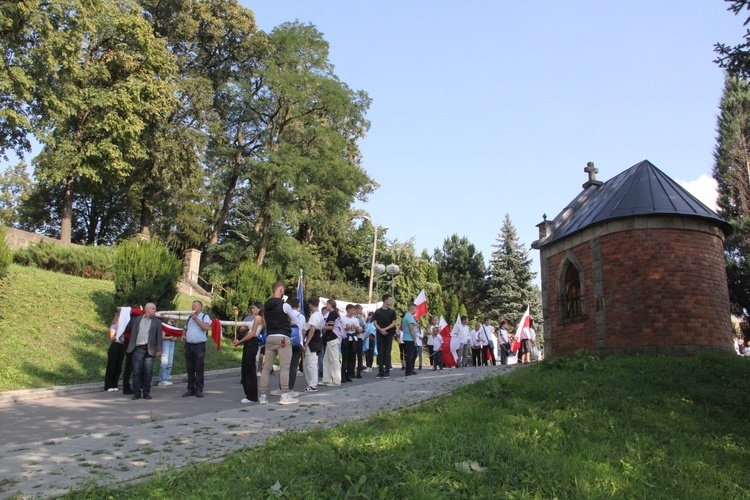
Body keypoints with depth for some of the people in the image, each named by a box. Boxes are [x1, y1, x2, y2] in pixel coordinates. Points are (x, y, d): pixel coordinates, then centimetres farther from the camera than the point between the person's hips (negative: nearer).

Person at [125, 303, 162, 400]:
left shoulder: (157, 322, 12)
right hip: (138, 348, 0)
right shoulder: (136, 319, 13)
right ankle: (137, 392, 8)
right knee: (137, 371, 0)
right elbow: (127, 328, 14)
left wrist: (159, 349, 1)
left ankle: (146, 392, 9)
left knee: (148, 372, 0)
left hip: (150, 349, 0)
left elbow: (159, 336, 7)